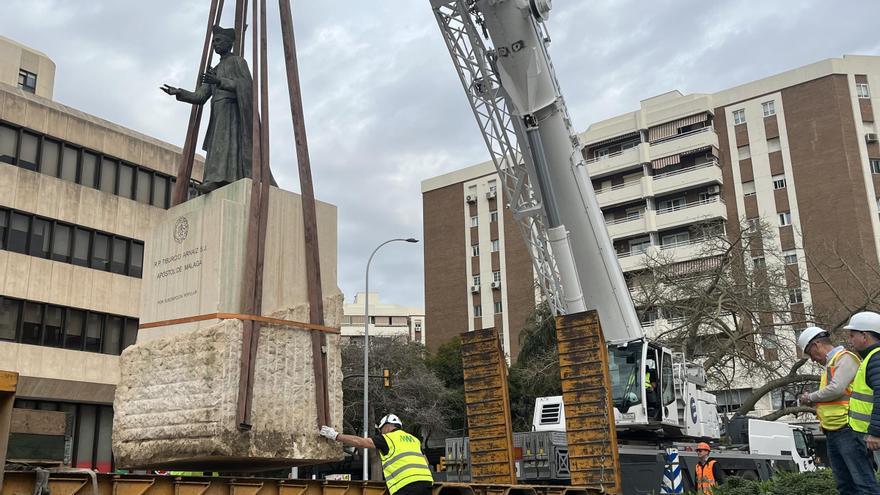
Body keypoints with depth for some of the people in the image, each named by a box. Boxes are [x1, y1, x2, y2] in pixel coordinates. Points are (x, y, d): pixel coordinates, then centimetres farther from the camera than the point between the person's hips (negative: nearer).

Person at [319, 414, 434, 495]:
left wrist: (335, 435, 9)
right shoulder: (414, 439, 25)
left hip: (407, 485, -7)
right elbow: (425, 462, 24)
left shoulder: (388, 438, 6)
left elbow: (360, 442, 4)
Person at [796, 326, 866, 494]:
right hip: (833, 431, 10)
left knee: (863, 482, -10)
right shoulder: (831, 364, 23)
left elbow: (836, 389, -18)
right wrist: (813, 400, 6)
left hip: (847, 430, -10)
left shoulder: (845, 358, -5)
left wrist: (810, 397, -5)